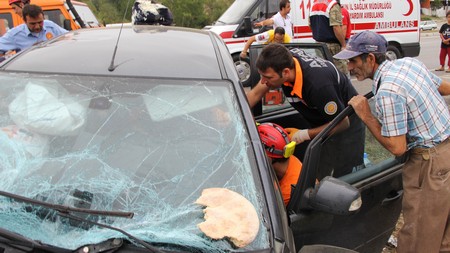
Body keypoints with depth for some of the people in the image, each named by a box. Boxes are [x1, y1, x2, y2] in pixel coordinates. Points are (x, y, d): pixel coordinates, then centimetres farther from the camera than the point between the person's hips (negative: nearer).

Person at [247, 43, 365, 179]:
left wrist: (304, 135, -25)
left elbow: (342, 123, -26)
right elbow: (256, 93, -9)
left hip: (346, 122, -6)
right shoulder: (286, 59, -22)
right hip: (316, 120, 6)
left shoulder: (318, 84, -42)